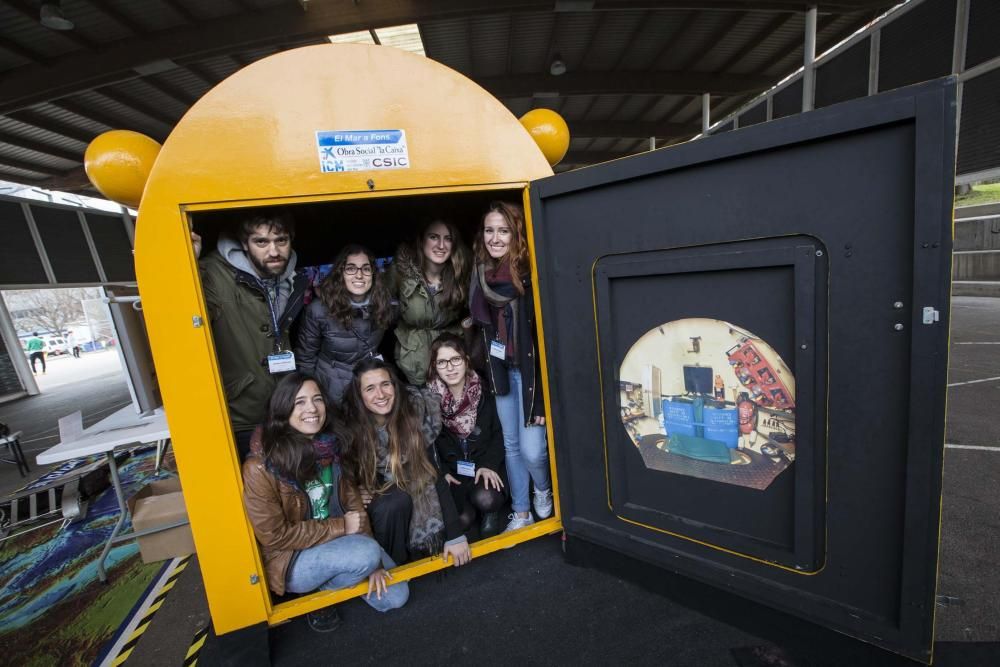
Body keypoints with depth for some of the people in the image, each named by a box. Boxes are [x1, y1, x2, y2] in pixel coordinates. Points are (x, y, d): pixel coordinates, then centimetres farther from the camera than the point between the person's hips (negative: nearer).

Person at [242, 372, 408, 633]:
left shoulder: (331, 448, -5)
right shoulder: (260, 467, -22)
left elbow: (353, 503, -3)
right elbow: (275, 536, -17)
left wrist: (372, 564, -10)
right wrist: (341, 526, -18)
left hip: (337, 545, 5)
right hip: (290, 560, -5)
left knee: (395, 596, -2)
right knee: (366, 552, -30)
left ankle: (331, 579, 19)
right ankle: (318, 592, 1)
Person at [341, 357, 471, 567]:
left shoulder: (417, 412, -23)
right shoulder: (351, 426, -21)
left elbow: (434, 473, -20)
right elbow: (344, 479, -3)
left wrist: (455, 534, -20)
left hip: (417, 496, 1)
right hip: (376, 502, -1)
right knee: (397, 501, -30)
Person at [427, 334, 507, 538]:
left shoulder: (485, 392, -11)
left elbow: (499, 432, -3)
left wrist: (489, 464, -14)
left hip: (485, 466, 0)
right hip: (452, 471, 1)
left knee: (485, 499, -27)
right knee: (461, 518, -17)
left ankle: (492, 511, 10)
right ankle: (470, 511, 19)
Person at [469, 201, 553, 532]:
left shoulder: (529, 275, -17)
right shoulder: (482, 272, 2)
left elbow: (544, 336, -18)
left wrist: (542, 394, -18)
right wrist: (490, 369, 12)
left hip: (530, 370, -5)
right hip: (500, 369, 6)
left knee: (532, 449, -3)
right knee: (511, 445, 15)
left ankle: (544, 491, 33)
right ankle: (521, 513, 35)